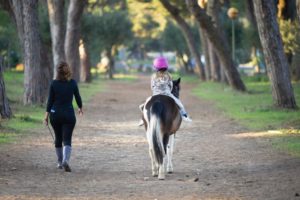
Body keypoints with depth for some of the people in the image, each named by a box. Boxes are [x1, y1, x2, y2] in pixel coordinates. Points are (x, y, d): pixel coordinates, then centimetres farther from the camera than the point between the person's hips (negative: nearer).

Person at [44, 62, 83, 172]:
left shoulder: (54, 83, -5)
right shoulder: (72, 83, -5)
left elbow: (50, 100, -4)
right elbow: (77, 97, 6)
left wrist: (46, 115, 1)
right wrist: (80, 108, 25)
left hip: (55, 114, 1)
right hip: (69, 114, -1)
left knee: (58, 138, 17)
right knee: (67, 139, -3)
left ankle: (60, 162, 26)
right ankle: (65, 160, -26)